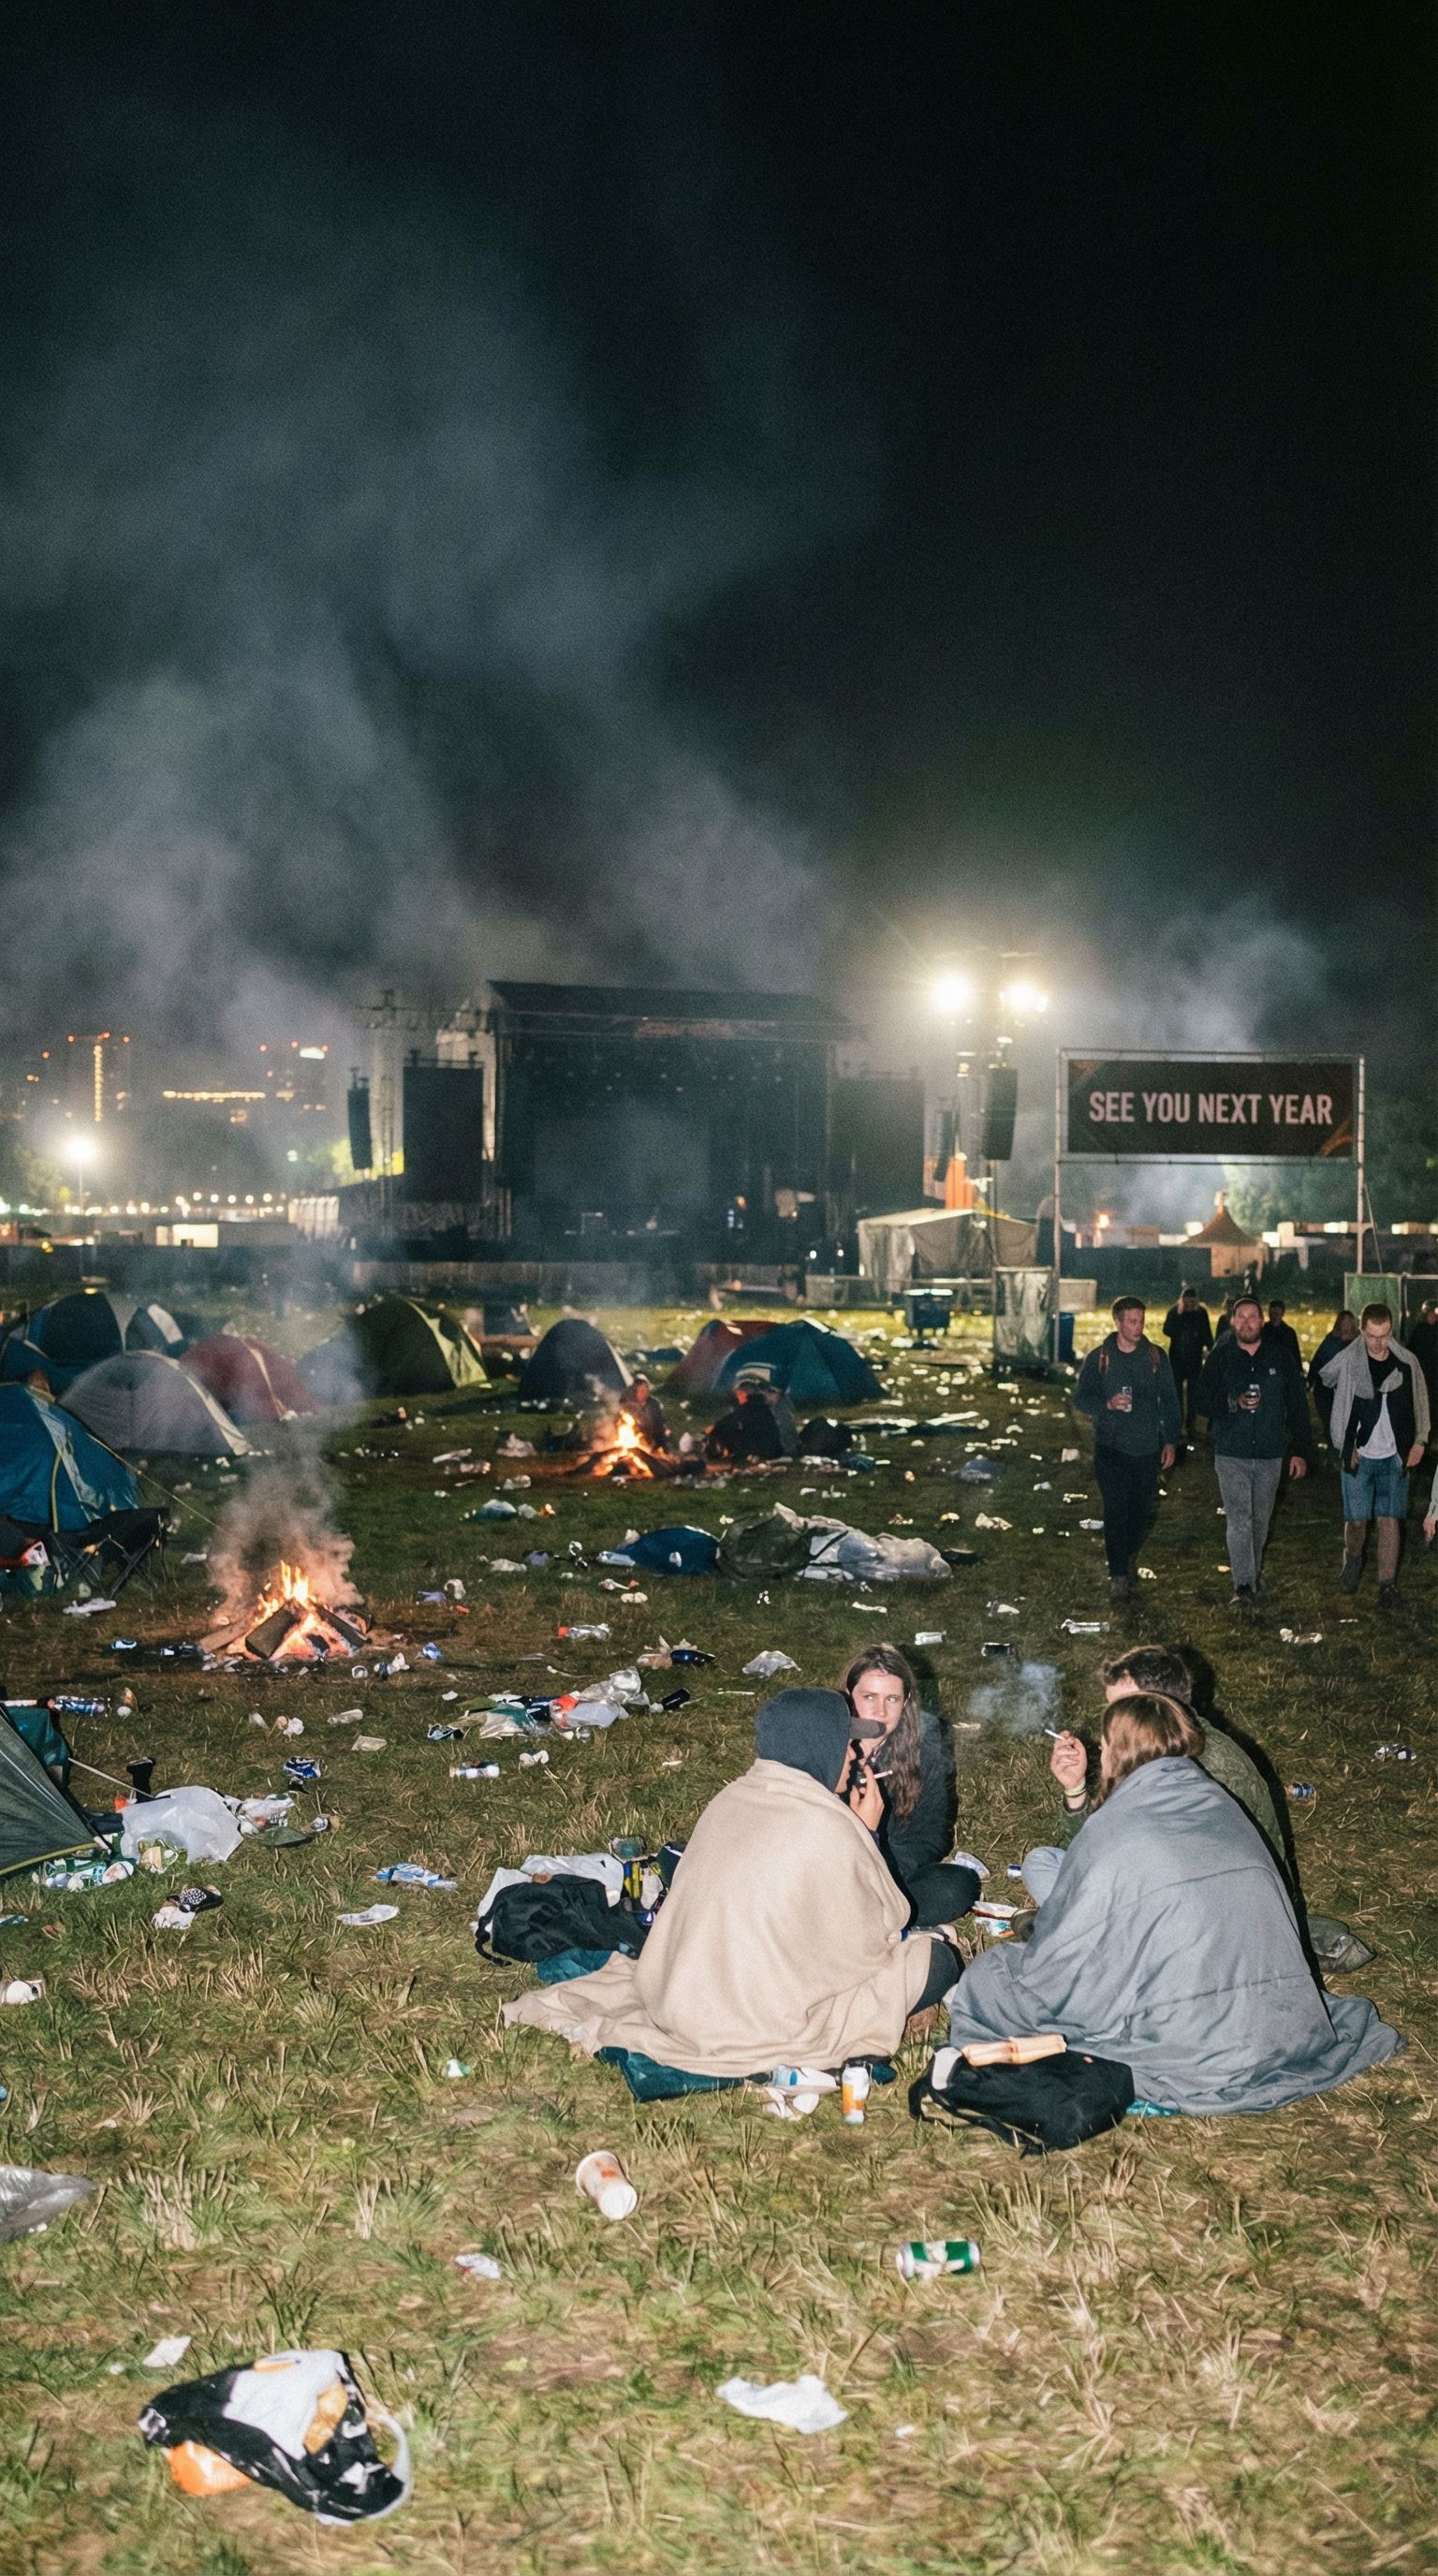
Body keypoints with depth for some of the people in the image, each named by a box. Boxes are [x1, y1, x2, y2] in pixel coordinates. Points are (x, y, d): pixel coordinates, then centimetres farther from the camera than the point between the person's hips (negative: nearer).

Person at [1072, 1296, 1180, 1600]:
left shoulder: (1156, 1356, 3)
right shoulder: (1099, 1357, 0)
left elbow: (1169, 1401, 7)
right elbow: (1081, 1397, 2)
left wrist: (1171, 1440, 2)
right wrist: (1108, 1404, -17)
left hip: (1147, 1447, 2)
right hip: (1110, 1447, -2)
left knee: (1142, 1509, 8)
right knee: (1115, 1510, -6)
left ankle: (1130, 1553, 35)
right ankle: (1118, 1572, 2)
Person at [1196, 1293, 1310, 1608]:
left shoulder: (1280, 1355, 0)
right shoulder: (1220, 1357, -2)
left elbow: (1297, 1405, 4)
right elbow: (1204, 1402, -2)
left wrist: (1300, 1451, 0)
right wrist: (1235, 1403, -21)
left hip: (1270, 1454, 2)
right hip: (1231, 1454, -2)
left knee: (1260, 1520, 14)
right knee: (1239, 1519, -9)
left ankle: (1252, 1572, 34)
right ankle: (1243, 1585, -8)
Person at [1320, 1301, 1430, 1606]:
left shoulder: (1407, 1362, -2)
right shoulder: (1347, 1362, -9)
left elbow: (1420, 1406, 9)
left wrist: (1419, 1442, -1)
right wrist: (1345, 1446, 0)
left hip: (1395, 1456, 1)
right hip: (1359, 1455, -1)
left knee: (1390, 1519, -1)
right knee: (1357, 1519, 4)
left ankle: (1388, 1582, 4)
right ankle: (1353, 1559, 33)